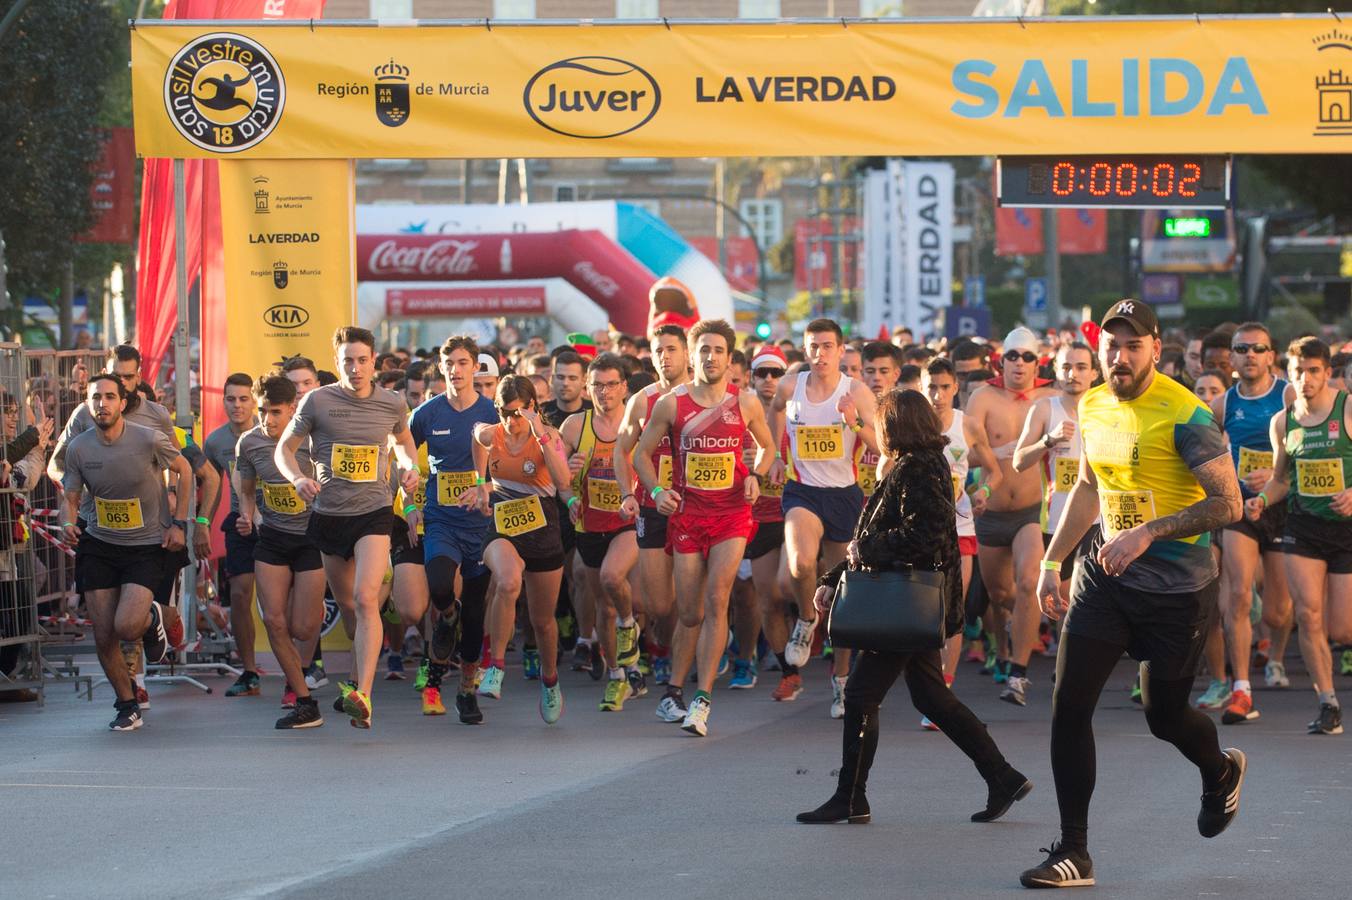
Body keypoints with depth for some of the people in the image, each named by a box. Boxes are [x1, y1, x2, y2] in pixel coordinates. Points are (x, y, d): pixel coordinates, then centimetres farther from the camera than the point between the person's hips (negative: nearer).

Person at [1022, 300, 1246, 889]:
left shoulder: (1185, 415, -18)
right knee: (1069, 703, -7)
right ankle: (1073, 851, -1)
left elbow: (1228, 504, -21)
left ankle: (1221, 772, 43)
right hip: (1106, 573, 5)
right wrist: (1052, 561, 18)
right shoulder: (1093, 407, 4)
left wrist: (1148, 533, -27)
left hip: (1178, 586, -5)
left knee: (1163, 716, 7)